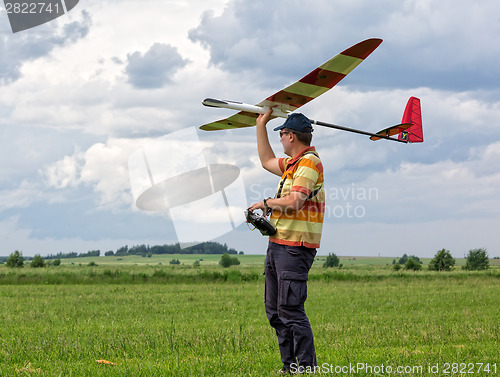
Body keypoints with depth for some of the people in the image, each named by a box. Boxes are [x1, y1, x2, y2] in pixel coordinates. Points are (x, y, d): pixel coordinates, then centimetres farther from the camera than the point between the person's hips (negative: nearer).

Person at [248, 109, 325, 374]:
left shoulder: (309, 162, -13)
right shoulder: (293, 163, 18)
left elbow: (293, 202, -23)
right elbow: (267, 161, 36)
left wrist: (266, 203, -6)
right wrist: (261, 126, 34)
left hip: (295, 247, -10)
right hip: (278, 244, 10)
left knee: (290, 309, -12)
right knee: (275, 310, 12)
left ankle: (307, 367, -10)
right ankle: (290, 365, 16)